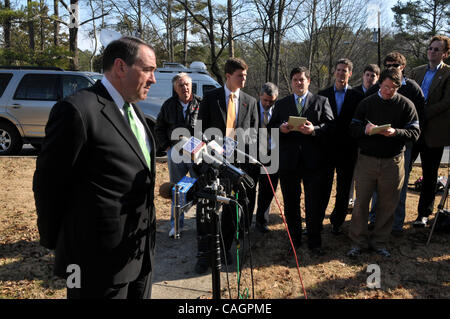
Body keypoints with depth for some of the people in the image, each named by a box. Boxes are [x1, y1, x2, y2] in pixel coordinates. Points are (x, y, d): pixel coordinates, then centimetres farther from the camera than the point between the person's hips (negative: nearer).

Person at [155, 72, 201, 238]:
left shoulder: (201, 104, -2)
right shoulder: (168, 105, 5)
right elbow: (159, 128, 14)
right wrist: (167, 146, 5)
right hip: (175, 152, 2)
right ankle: (176, 224, 24)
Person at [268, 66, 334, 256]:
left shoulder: (321, 101, 9)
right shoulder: (281, 104, 14)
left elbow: (330, 125, -1)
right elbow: (271, 127, 9)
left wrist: (314, 130, -20)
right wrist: (281, 129, -13)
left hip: (313, 160, -2)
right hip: (288, 160, 2)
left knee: (314, 204, 2)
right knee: (290, 203, 11)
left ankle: (314, 243, 16)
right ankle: (294, 239, 26)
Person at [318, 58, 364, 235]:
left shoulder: (357, 96, 4)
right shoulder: (323, 94, 6)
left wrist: (357, 146, -6)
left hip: (347, 150, 0)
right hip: (326, 148, 0)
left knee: (344, 190, 9)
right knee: (323, 188, 4)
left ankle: (337, 221, 23)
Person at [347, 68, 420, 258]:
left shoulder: (406, 105, 4)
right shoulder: (366, 103, 7)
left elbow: (415, 133, -2)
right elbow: (353, 129, 3)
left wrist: (395, 132, -20)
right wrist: (365, 129, -18)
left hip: (392, 162, 0)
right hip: (366, 160, 0)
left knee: (387, 205, 8)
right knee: (361, 202, 3)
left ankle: (379, 242, 24)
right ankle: (358, 242, 16)